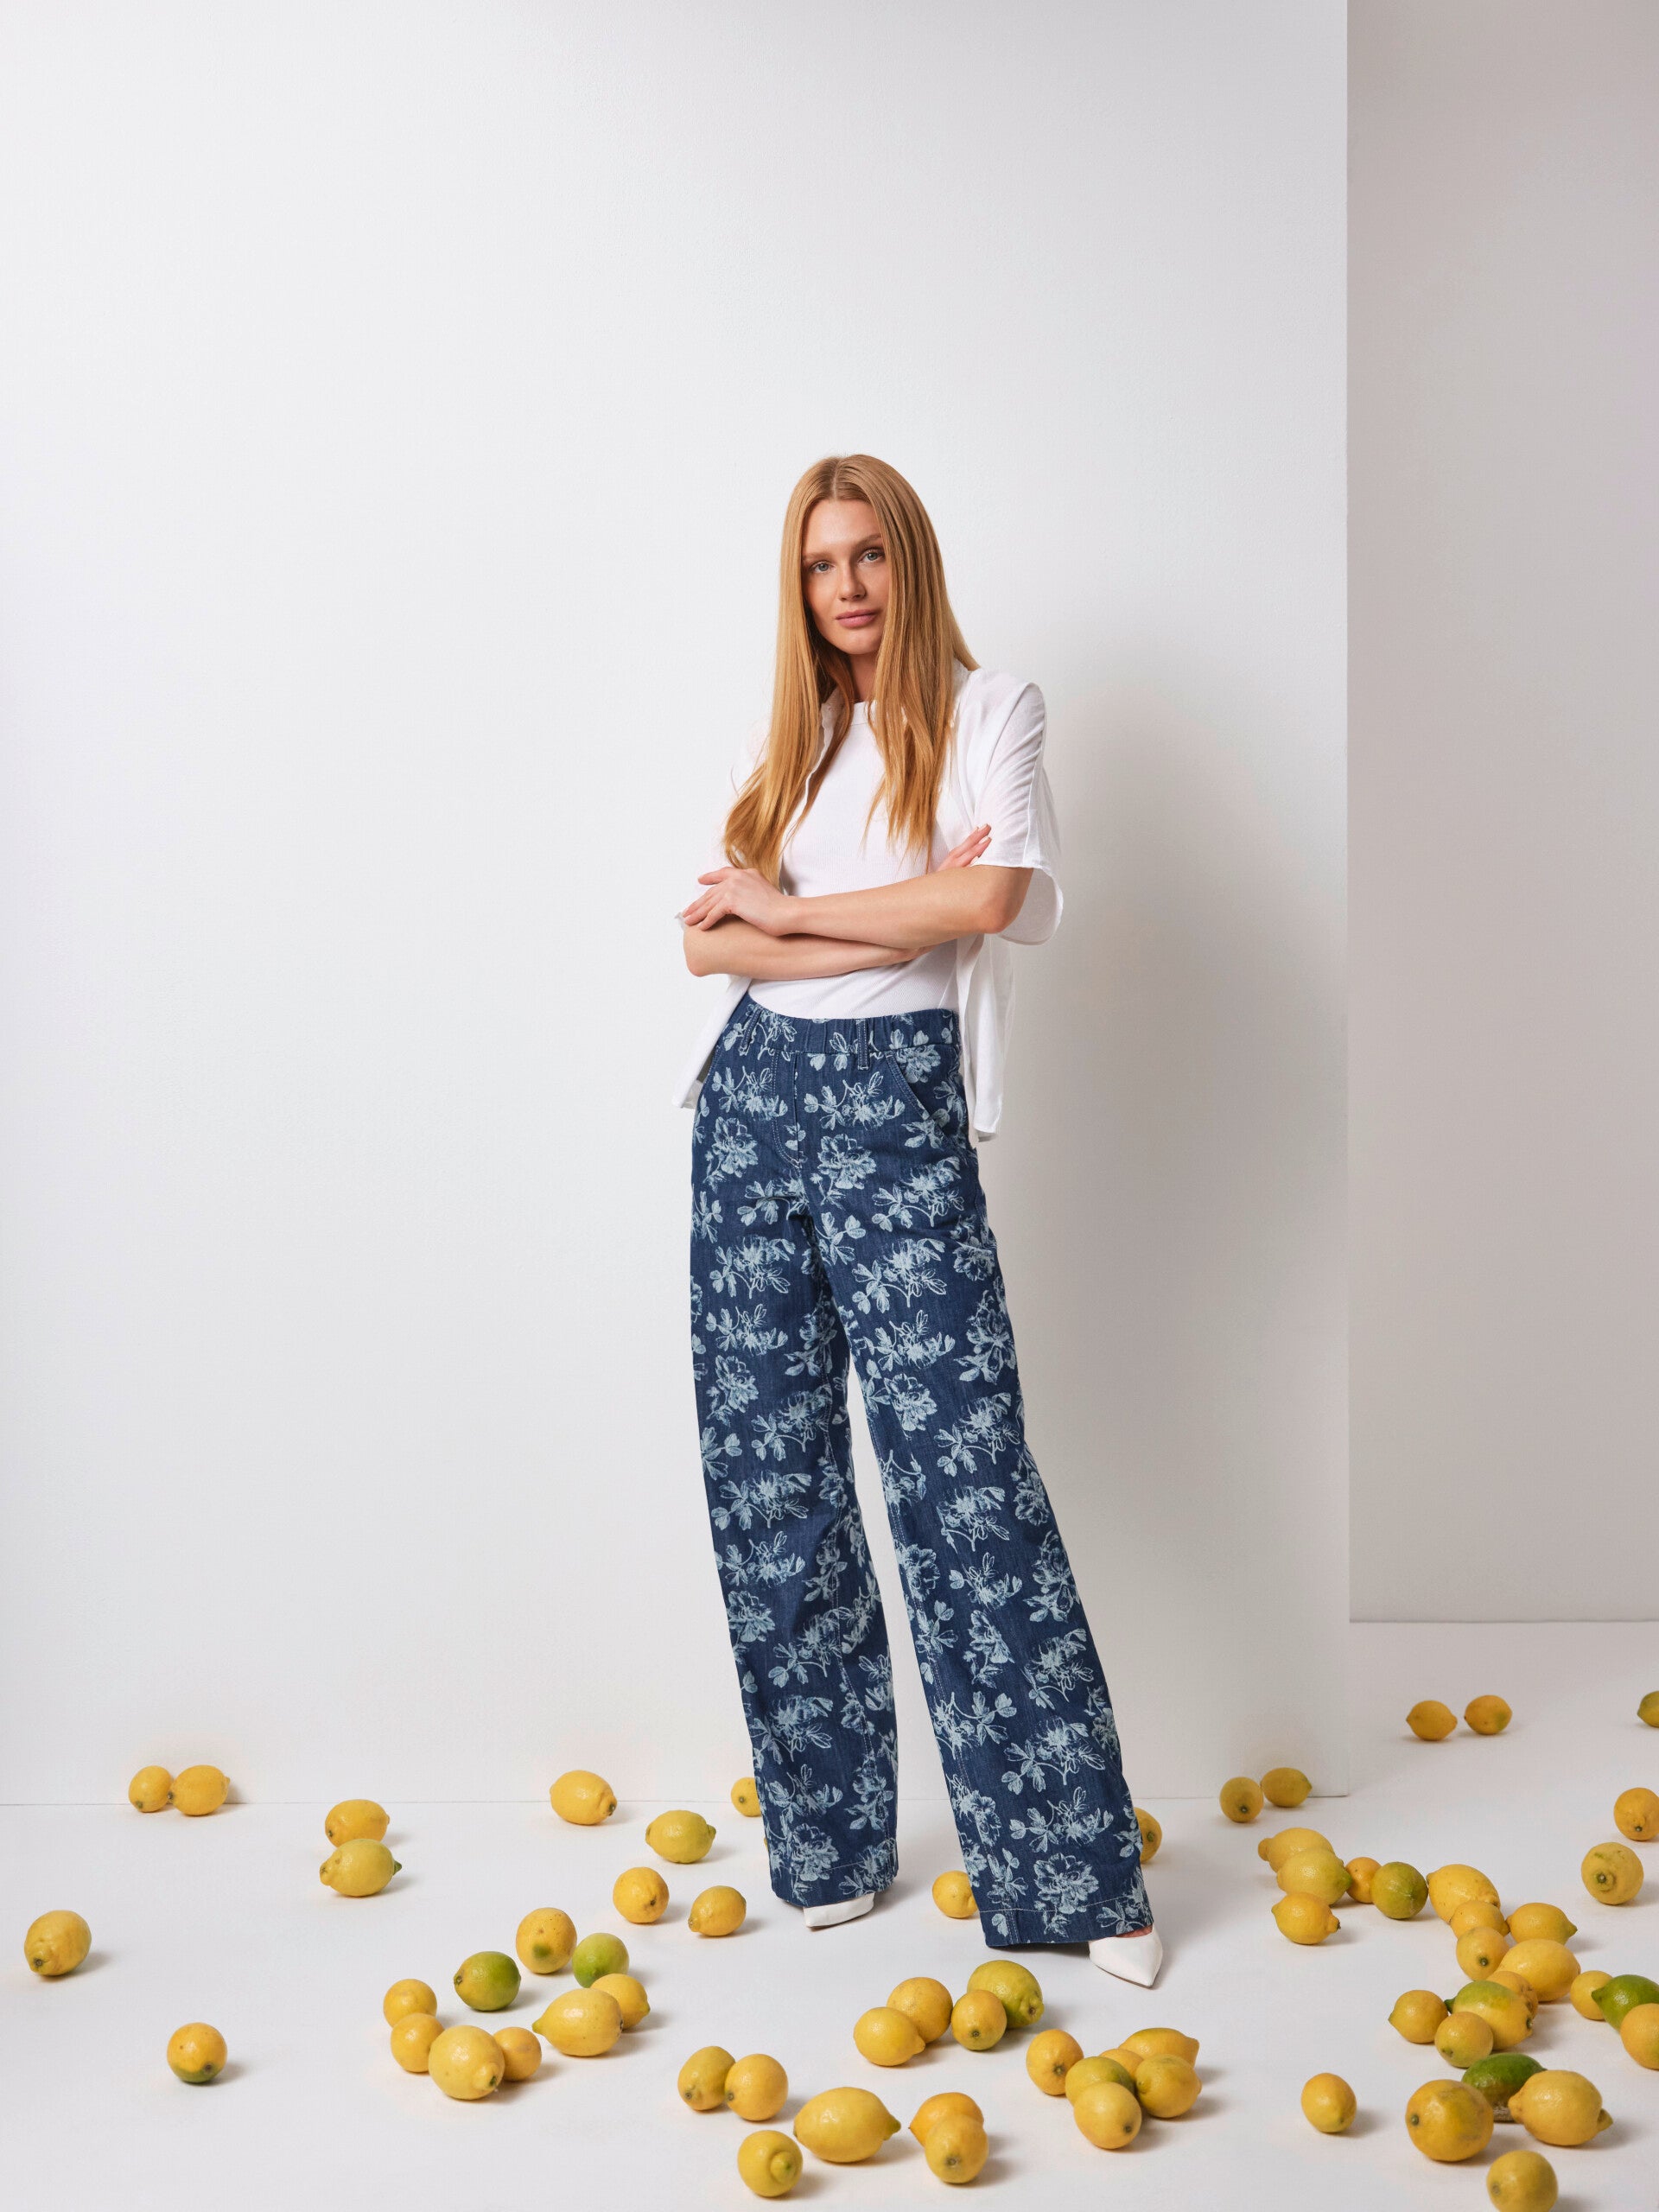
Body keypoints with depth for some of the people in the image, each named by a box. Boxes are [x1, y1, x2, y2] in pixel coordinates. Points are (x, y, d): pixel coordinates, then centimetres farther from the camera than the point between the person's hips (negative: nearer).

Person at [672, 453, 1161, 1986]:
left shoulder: (990, 710, 4)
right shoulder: (784, 736, 16)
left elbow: (984, 896, -14)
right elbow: (709, 939, 4)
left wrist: (783, 908, -4)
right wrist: (893, 922, -9)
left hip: (898, 1107, -5)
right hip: (754, 1100, 5)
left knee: (965, 1474, -9)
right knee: (768, 1474, 5)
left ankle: (1073, 1873, -1)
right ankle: (827, 1842, 18)